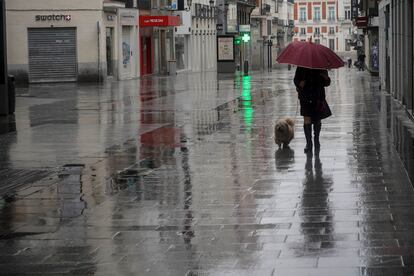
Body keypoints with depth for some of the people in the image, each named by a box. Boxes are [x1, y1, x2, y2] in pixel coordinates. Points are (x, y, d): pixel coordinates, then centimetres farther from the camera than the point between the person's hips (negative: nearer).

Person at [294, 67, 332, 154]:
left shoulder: (321, 67, 1)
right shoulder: (301, 67, 1)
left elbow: (327, 83, 5)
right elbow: (296, 79, 7)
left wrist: (326, 78, -18)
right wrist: (299, 83, -15)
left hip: (318, 97, 1)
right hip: (305, 97, -1)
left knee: (317, 120, 11)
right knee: (307, 120, -10)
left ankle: (316, 140, 33)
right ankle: (308, 143, -1)